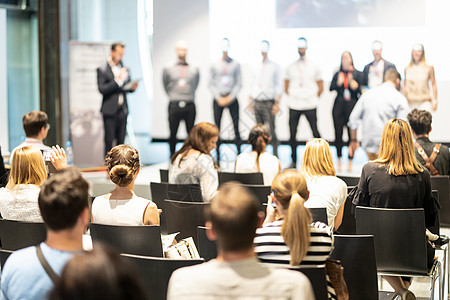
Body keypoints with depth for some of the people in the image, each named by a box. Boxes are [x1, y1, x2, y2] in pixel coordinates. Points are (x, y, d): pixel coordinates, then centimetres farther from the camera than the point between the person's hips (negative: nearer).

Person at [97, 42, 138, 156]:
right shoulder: (102, 70, -4)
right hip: (110, 111, -5)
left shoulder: (125, 69, 13)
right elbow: (102, 89, -12)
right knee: (109, 141, -3)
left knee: (121, 140, 5)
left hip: (122, 110, 5)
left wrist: (132, 87, -4)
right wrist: (117, 80, -18)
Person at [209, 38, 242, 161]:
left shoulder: (235, 64, 5)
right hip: (218, 99, 1)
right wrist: (219, 98, -5)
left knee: (236, 127, -4)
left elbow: (239, 83, 3)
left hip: (232, 99, -1)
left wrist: (231, 97, -7)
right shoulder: (215, 65, 6)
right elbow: (211, 84, 5)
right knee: (217, 129, 0)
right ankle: (218, 157, 5)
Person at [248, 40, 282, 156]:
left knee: (271, 131, -10)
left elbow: (278, 85, 0)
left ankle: (275, 155, -5)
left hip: (268, 103, -4)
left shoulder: (274, 66, 3)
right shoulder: (256, 67, 14)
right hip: (257, 103, 4)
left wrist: (277, 103, -8)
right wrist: (251, 102, 13)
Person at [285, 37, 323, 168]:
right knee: (292, 134, 1)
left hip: (310, 104, -2)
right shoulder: (290, 67, 10)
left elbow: (320, 87, 12)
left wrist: (314, 98, 5)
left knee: (315, 132, -7)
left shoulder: (313, 66, 7)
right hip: (294, 105, 2)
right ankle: (294, 161, 11)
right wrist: (291, 97, 7)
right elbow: (286, 87, 16)